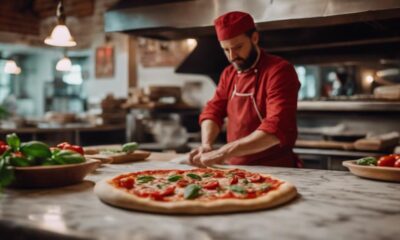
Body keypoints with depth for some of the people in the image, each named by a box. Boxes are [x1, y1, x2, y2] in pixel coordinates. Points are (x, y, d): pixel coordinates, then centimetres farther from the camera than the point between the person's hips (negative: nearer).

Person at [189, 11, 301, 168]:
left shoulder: (280, 71, -12)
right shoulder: (228, 74, 10)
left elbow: (276, 130, -22)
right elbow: (213, 111, 10)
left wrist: (223, 153, -28)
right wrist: (206, 145, -11)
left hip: (274, 171, -5)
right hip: (235, 169, 5)